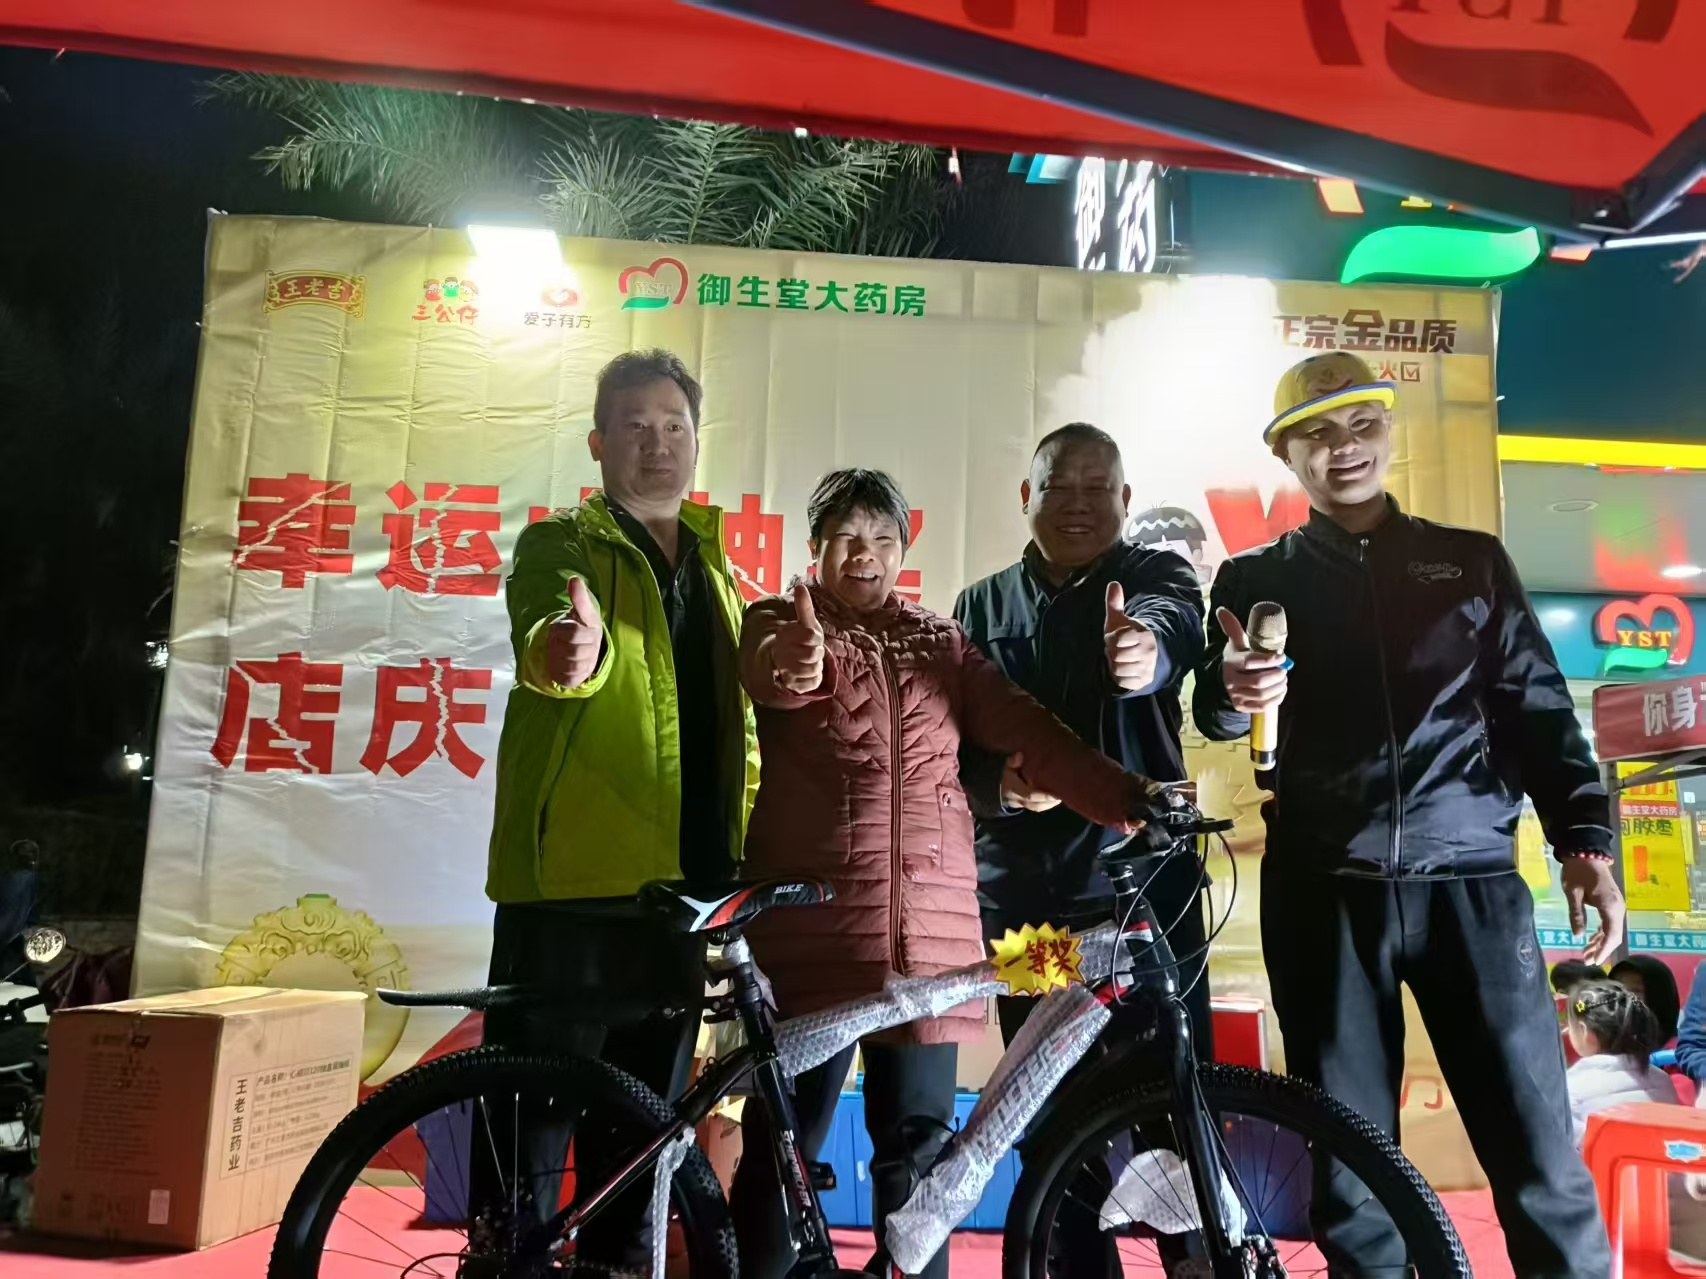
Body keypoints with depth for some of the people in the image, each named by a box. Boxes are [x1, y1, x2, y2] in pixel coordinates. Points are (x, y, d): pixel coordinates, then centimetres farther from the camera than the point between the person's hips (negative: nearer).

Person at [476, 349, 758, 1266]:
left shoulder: (714, 565, 17)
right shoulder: (559, 544, 0)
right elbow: (548, 631, -23)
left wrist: (744, 848, 13)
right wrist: (564, 649, -47)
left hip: (679, 883, 5)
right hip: (574, 874, -5)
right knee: (534, 1110, 0)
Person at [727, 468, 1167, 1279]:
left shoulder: (941, 644, 14)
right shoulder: (780, 621, 5)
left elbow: (1028, 733, 2)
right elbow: (768, 670, -20)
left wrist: (1129, 797, -14)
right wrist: (800, 668, -45)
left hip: (930, 924, 3)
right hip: (813, 919, -3)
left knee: (918, 1142, 8)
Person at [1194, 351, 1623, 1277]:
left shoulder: (1471, 560, 14)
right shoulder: (1255, 580, 10)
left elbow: (1537, 708, 11)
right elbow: (1214, 715, -2)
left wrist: (1584, 838, -2)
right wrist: (1234, 691, -26)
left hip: (1470, 876, 0)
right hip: (1323, 888, 0)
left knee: (1539, 1150, -1)